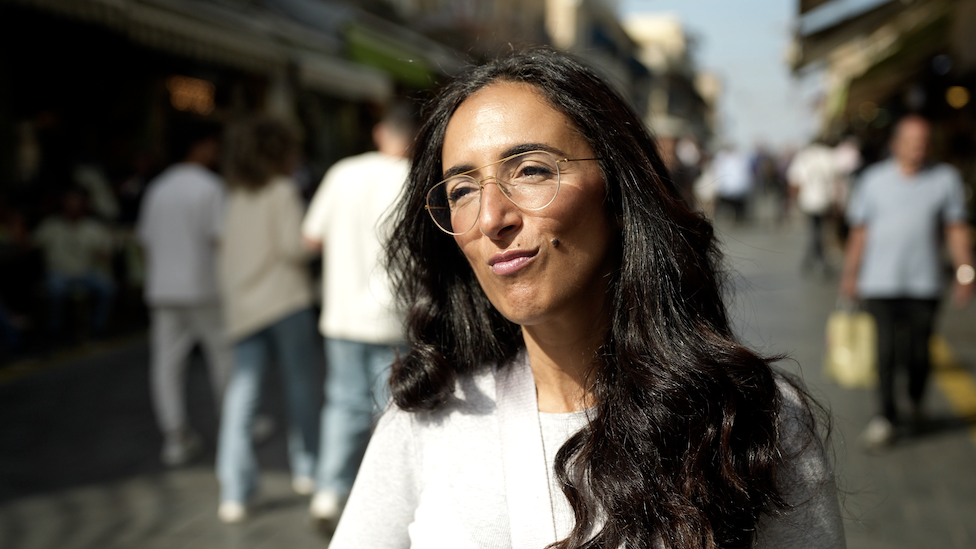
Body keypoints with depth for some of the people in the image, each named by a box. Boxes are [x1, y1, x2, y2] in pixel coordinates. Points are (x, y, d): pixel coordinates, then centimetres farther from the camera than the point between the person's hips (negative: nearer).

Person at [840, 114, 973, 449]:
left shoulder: (946, 179, 6)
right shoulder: (874, 179, 7)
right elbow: (859, 232, 11)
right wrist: (850, 274, 10)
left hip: (924, 283, 0)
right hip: (880, 281, 0)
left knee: (918, 352, 3)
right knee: (886, 350, -6)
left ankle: (916, 404, 29)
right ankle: (887, 417, 3)